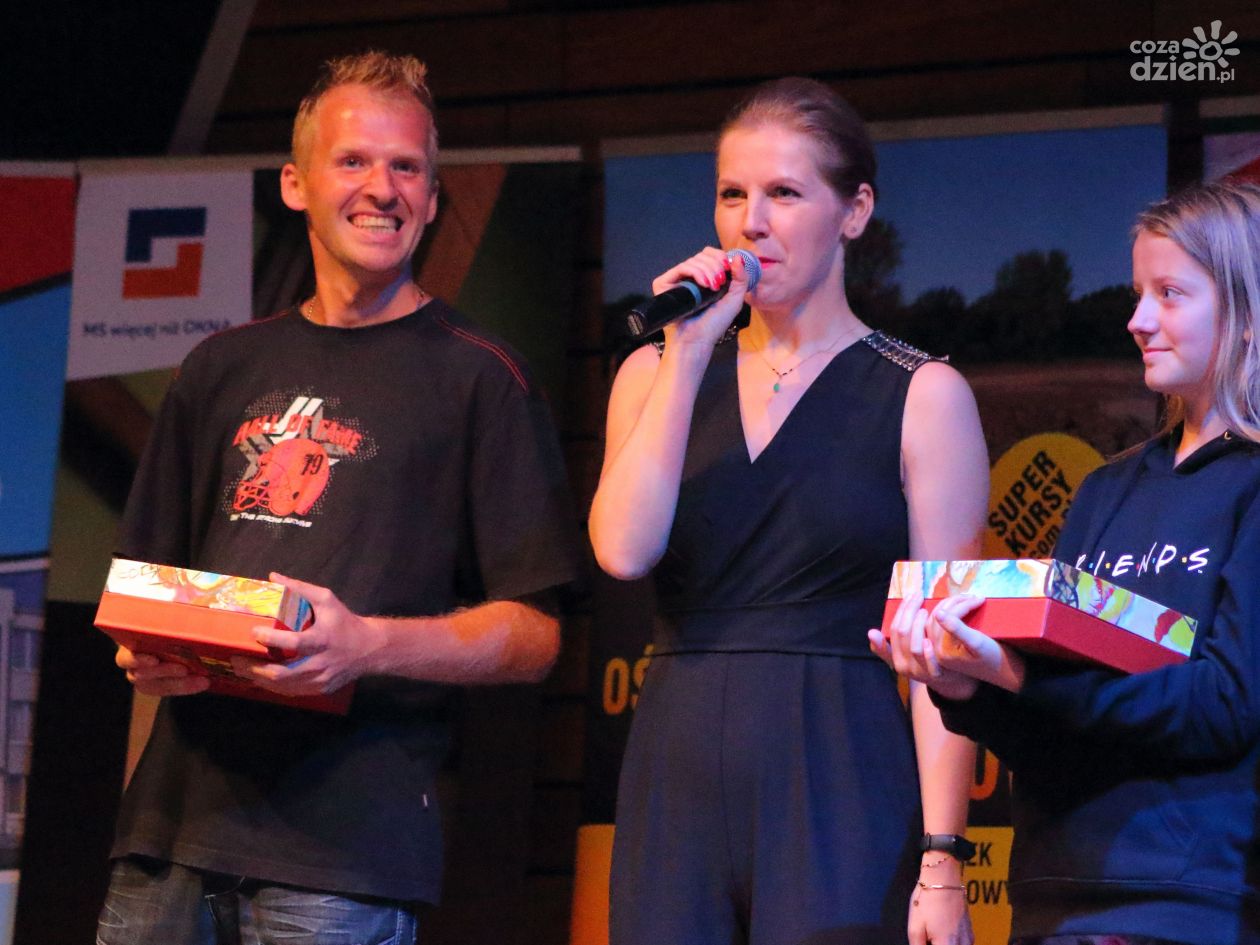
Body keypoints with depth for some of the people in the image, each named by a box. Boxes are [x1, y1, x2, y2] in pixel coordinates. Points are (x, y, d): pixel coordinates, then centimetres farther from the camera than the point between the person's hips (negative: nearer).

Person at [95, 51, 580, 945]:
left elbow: (533, 635, -2)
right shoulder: (223, 370, 19)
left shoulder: (476, 378, 4)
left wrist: (368, 645, -18)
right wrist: (144, 651, 2)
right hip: (174, 814, 4)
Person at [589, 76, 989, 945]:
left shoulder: (922, 396, 1)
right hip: (678, 775, 3)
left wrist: (942, 859, -12)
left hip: (840, 784, -3)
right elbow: (624, 550, -6)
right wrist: (689, 353, -6)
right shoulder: (659, 374, 12)